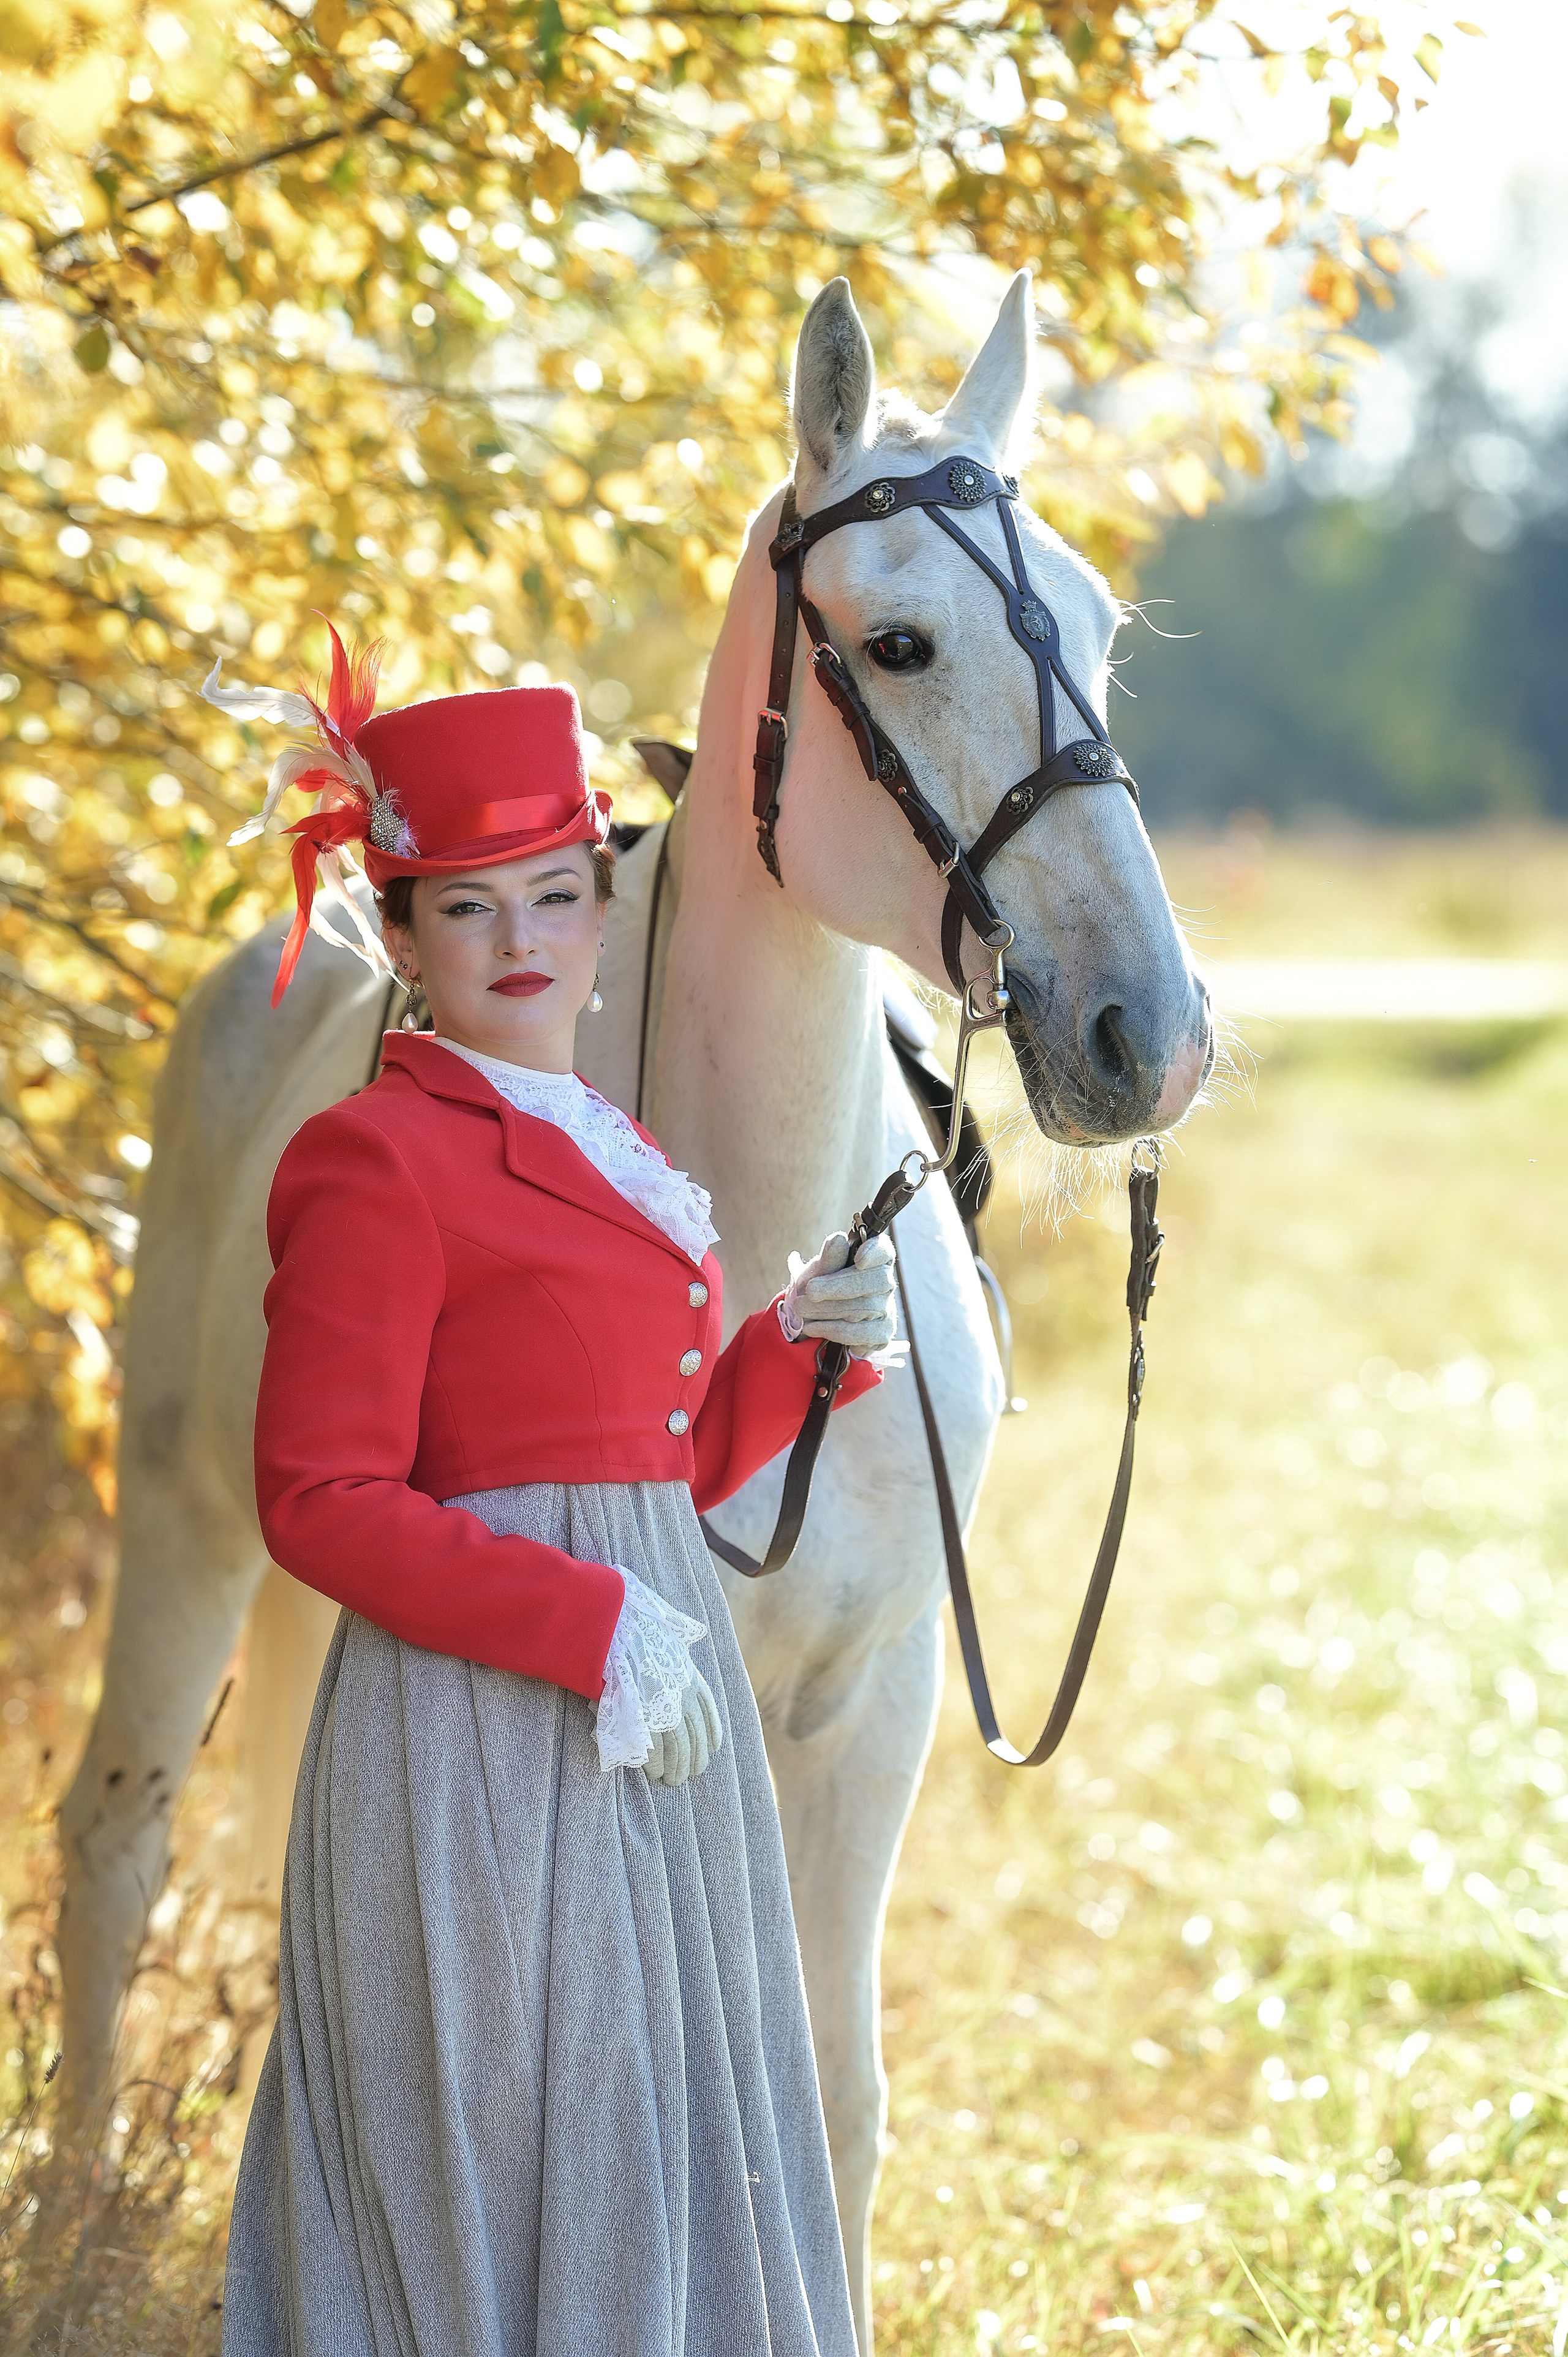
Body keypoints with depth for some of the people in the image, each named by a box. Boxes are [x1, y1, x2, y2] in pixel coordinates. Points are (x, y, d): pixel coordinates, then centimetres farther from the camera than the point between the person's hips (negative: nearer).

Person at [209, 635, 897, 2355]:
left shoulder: (610, 1157, 15)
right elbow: (320, 1503, -16)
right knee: (500, 2165, -2)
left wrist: (804, 1346, 4)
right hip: (480, 1730, -8)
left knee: (664, 2155, 13)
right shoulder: (377, 1161, -10)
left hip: (657, 1713, 8)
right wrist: (591, 1626, -21)